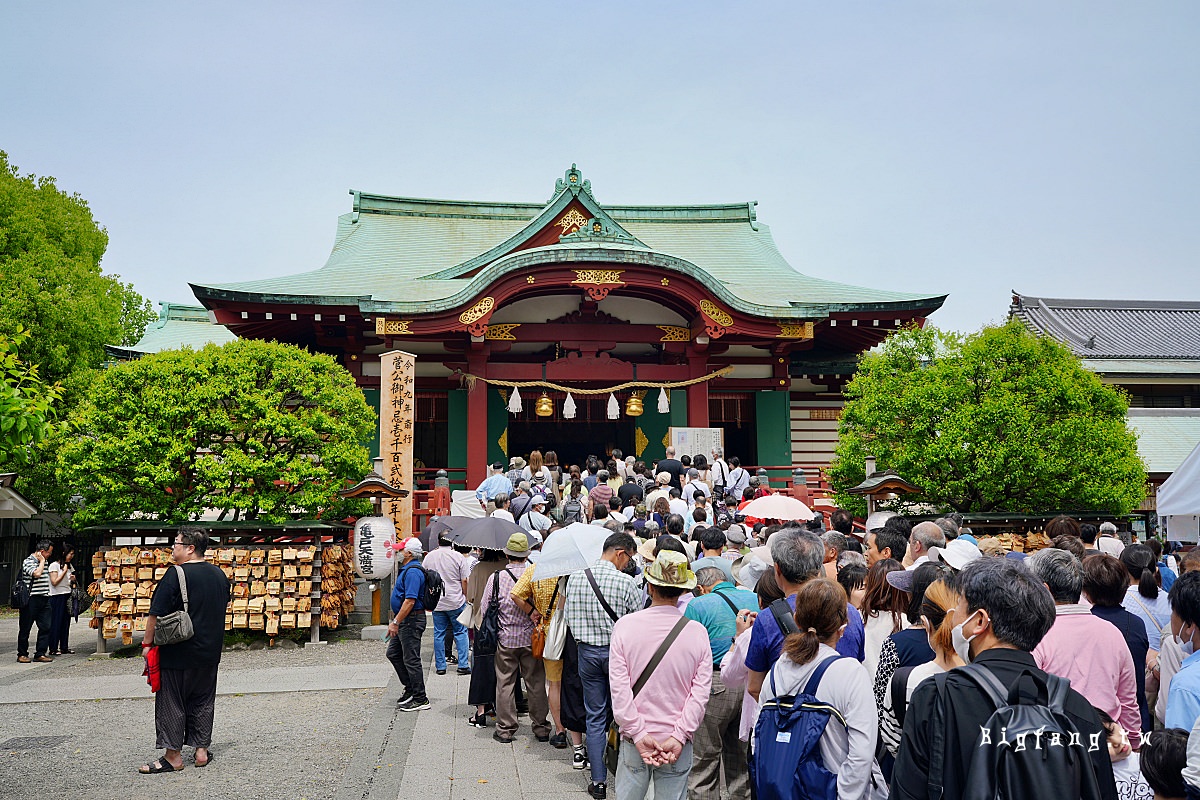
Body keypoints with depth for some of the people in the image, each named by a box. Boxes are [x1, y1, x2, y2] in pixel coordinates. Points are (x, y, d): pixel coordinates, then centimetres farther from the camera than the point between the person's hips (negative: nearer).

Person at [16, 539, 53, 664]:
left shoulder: (45, 561, 16)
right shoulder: (28, 561, -9)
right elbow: (36, 573, -25)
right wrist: (42, 561, -12)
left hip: (44, 598, 7)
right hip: (31, 599, -7)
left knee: (45, 627, 2)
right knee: (25, 628, 4)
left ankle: (40, 653, 7)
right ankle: (22, 654, 13)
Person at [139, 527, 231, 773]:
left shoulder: (176, 574, -16)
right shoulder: (219, 574, 6)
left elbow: (156, 614, -16)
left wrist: (147, 643, -6)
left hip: (177, 653, -6)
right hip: (209, 653, 7)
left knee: (171, 704, 5)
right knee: (203, 701, 15)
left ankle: (173, 756, 9)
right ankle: (202, 751, 19)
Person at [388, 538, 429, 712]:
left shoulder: (413, 572, -21)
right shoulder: (407, 569, 14)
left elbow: (410, 601, -27)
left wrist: (396, 622, -25)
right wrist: (395, 620, 23)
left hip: (411, 620, -11)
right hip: (404, 621, 11)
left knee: (411, 659, -3)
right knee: (393, 653, 17)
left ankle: (420, 699, 5)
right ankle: (410, 688, 27)